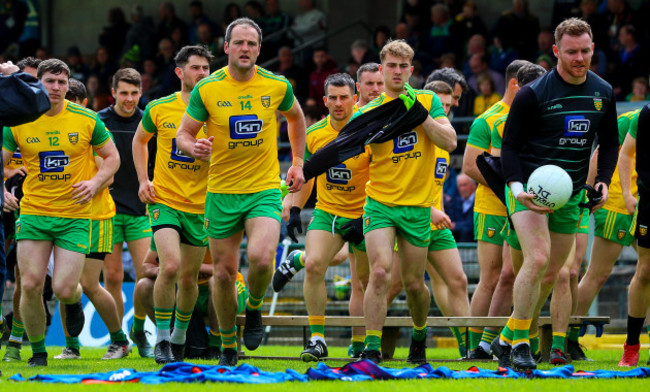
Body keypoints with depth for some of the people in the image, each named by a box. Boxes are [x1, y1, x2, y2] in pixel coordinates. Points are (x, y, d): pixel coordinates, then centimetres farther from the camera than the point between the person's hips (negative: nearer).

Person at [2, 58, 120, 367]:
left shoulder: (87, 119, -2)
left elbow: (112, 157, 8)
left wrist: (95, 182, -10)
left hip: (75, 216, -1)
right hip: (33, 213, 1)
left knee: (63, 289, -11)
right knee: (31, 284, -8)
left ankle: (74, 301, 29)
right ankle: (38, 353, 11)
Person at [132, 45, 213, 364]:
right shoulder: (159, 109, -1)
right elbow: (139, 141, 18)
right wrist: (143, 180, 6)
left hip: (201, 206, 2)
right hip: (165, 201, -2)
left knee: (189, 278, 10)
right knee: (170, 266, -21)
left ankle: (179, 337, 32)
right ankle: (161, 338, -8)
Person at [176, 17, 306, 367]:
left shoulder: (277, 86, -3)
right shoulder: (207, 89, -6)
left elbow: (296, 118, 18)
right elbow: (183, 134, -1)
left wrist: (298, 162, 15)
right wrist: (194, 148, -24)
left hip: (265, 189, -1)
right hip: (222, 192, 1)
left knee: (261, 258, -24)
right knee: (224, 273, 4)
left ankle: (254, 309, 8)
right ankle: (228, 347, 23)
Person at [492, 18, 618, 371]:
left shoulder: (603, 93, 3)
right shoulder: (533, 94, -13)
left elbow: (609, 142, 16)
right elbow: (509, 145, -8)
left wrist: (603, 180, 0)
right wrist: (517, 188, -22)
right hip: (528, 187, -6)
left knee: (550, 275, 8)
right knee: (537, 259, -24)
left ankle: (506, 340, 24)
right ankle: (520, 344, -14)